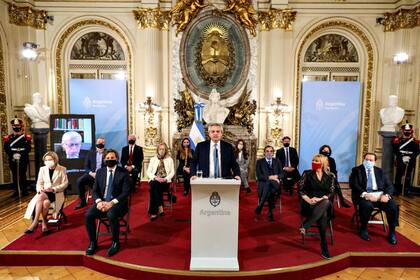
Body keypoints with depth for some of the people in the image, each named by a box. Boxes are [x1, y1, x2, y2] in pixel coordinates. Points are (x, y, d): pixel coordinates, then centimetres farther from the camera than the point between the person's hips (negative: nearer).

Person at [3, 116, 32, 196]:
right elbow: (7, 149, -3)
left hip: (23, 160, -1)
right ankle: (16, 191, 17)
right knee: (14, 176, 8)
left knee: (23, 175, 6)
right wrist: (13, 155, -19)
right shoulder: (8, 138, 4)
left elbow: (28, 149, -7)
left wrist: (21, 154, -21)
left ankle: (24, 190, 15)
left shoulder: (26, 138, 0)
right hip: (13, 160, 2)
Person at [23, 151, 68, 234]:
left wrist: (53, 189, -17)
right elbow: (39, 183, 11)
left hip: (57, 193, -3)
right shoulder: (42, 169, 12)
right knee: (44, 202, -33)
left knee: (46, 202, -34)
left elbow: (65, 184, -3)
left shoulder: (62, 169, 1)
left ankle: (35, 222, -18)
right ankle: (44, 223, -25)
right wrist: (40, 190, -11)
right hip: (44, 192, 3)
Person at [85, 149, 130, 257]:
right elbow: (94, 190, 8)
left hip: (117, 203, -4)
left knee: (111, 215, -34)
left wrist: (112, 203, -22)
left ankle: (115, 242, -10)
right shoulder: (100, 171, 10)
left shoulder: (123, 172, -3)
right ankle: (93, 242, 1)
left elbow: (126, 192, -10)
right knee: (88, 215, -21)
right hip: (102, 201, 4)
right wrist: (99, 201, -14)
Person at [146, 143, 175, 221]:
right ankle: (160, 208, -32)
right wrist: (155, 177, -11)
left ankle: (153, 212, -29)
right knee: (154, 185, -35)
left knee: (155, 186, -33)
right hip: (154, 180, 1)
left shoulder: (170, 159, 15)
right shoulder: (153, 159, 17)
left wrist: (165, 179, -12)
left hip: (165, 182, -1)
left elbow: (172, 172, 6)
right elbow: (148, 172, 8)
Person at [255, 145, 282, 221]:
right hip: (264, 183, -1)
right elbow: (259, 176, 0)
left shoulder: (277, 162, 20)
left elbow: (282, 174, 12)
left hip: (275, 183, 1)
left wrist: (276, 176, -10)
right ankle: (270, 212, -28)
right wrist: (270, 177, -14)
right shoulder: (260, 162, 12)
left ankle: (260, 206, -30)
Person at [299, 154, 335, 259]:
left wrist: (320, 199, -15)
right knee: (323, 214, -34)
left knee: (326, 202, -37)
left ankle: (305, 225, -39)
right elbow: (300, 190, 1)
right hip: (309, 203, -2)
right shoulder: (307, 174, 5)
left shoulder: (330, 177, 10)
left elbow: (331, 193, 3)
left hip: (324, 203, 2)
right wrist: (308, 200, -15)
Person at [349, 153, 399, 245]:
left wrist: (386, 195, -12)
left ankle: (392, 231, 0)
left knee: (394, 206, -23)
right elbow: (354, 185, -8)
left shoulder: (379, 171, 17)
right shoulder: (356, 170, 5)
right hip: (364, 195, -4)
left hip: (380, 194, 4)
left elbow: (389, 185, 10)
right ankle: (364, 228, -8)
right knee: (367, 206, -35)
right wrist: (365, 194, -24)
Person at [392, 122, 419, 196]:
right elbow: (395, 151, -4)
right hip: (400, 161, -1)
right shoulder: (397, 140, 0)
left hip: (411, 162, 1)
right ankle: (397, 190, 12)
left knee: (408, 176, 5)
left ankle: (407, 190, 14)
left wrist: (410, 157, -17)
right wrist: (402, 157, -16)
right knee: (398, 176, 3)